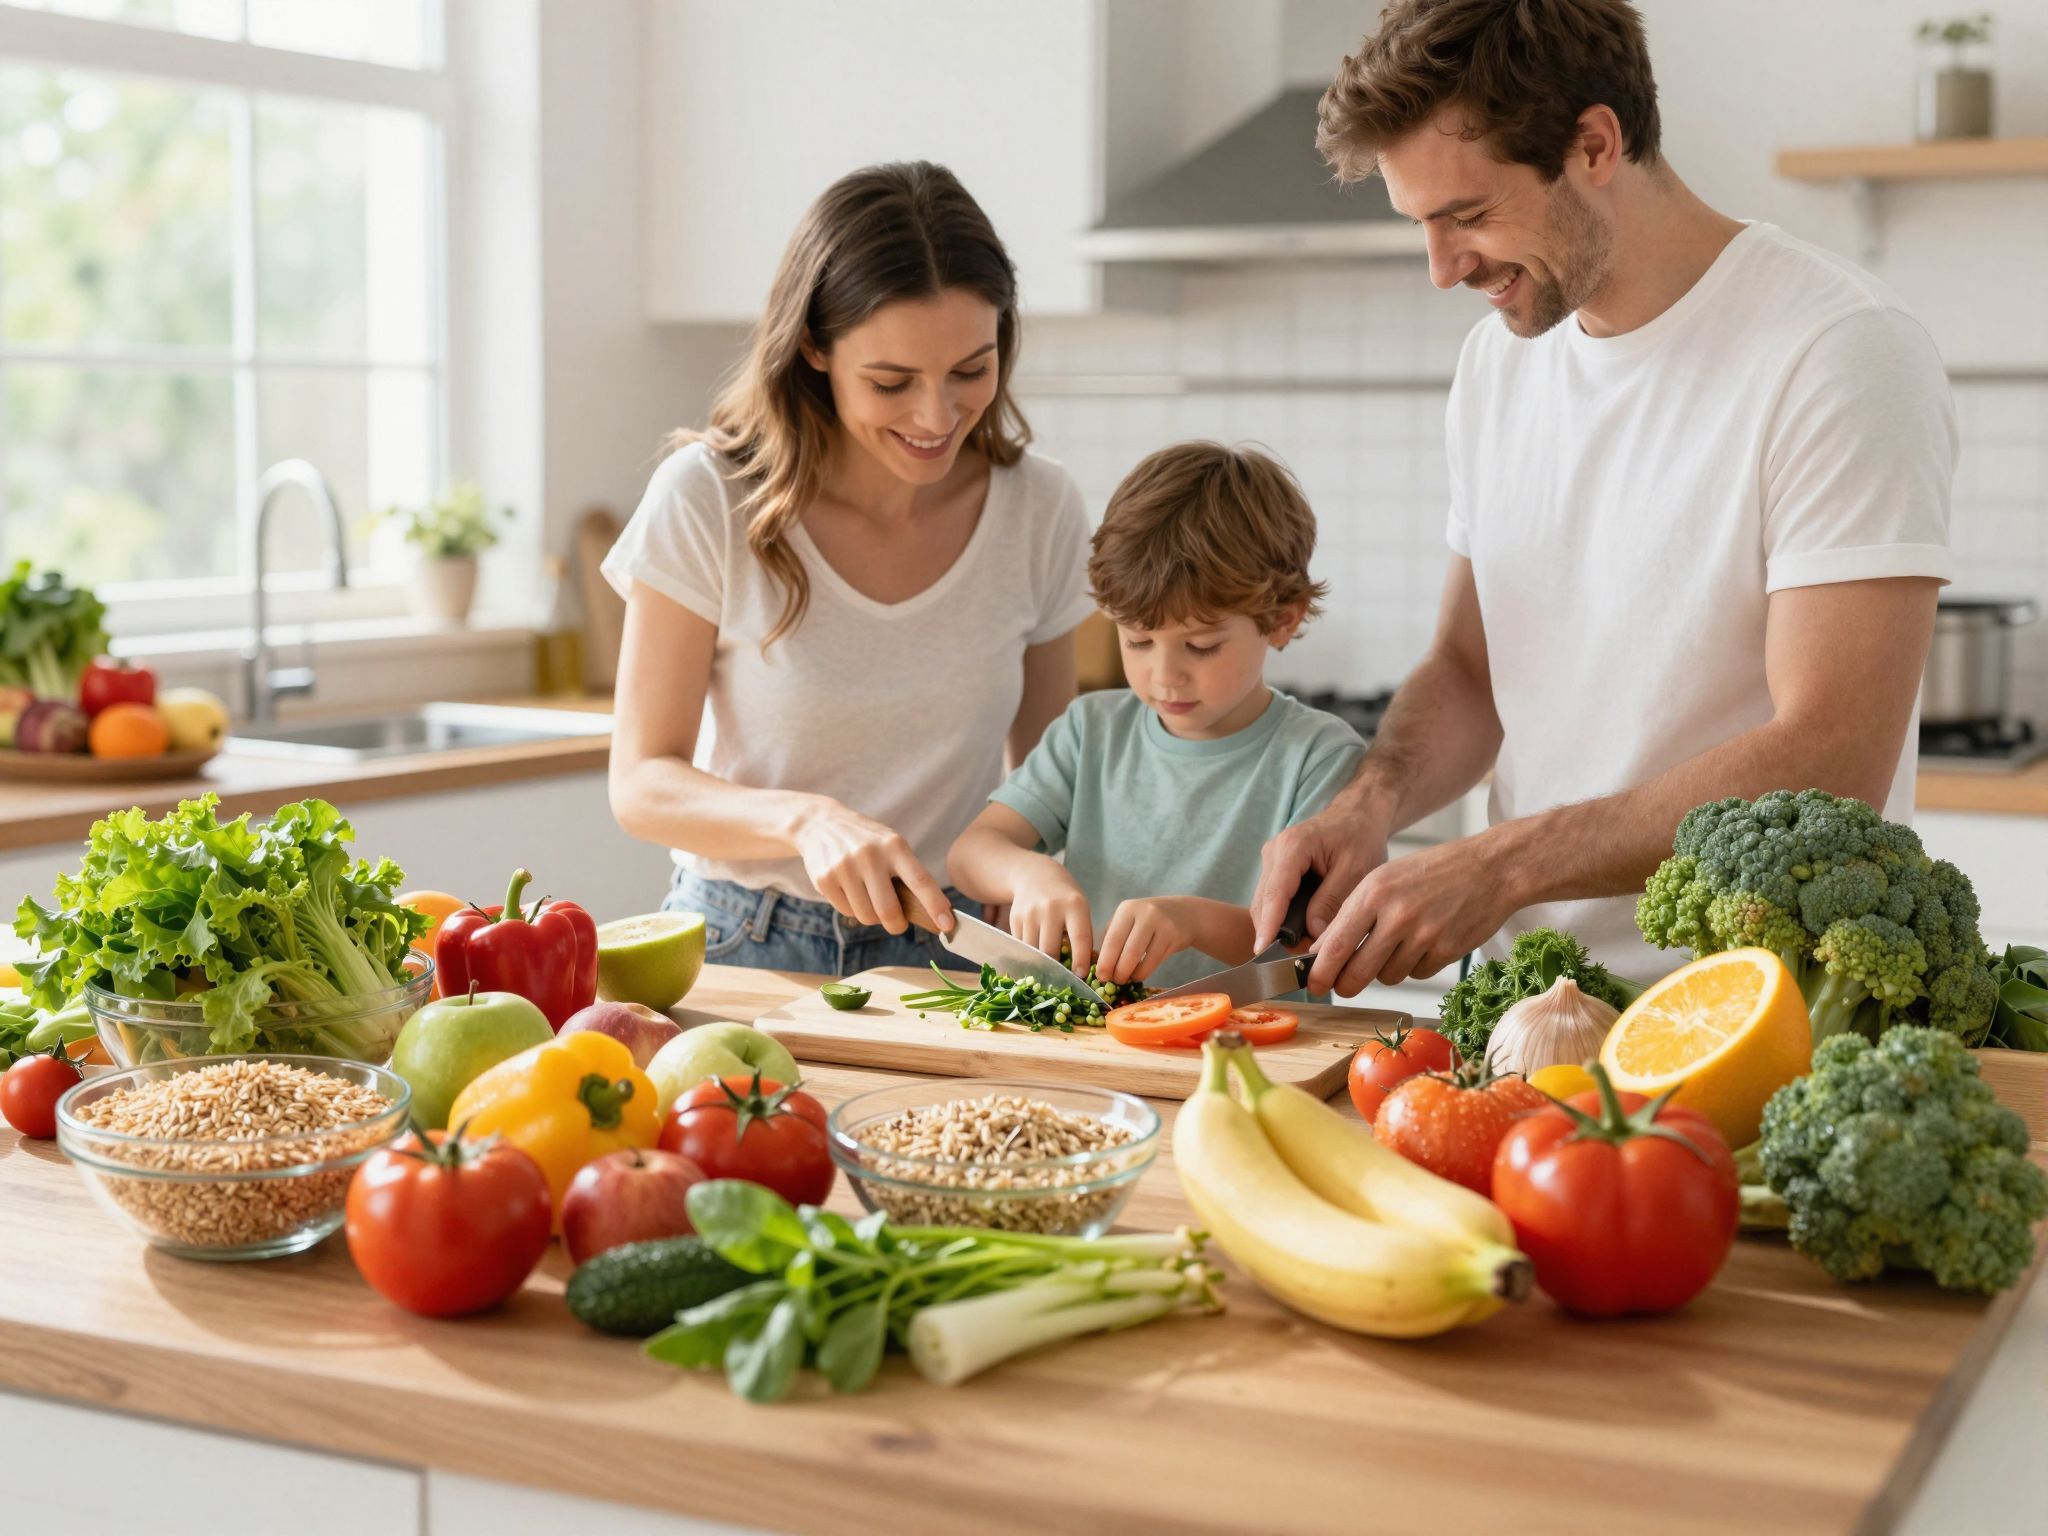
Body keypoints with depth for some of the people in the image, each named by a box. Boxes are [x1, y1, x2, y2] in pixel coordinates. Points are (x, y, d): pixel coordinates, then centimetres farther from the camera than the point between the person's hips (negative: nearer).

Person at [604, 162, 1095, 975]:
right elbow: (642, 783, -7)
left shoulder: (1040, 510, -1)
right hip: (746, 941, 0)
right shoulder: (709, 499, -10)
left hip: (952, 944, 0)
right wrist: (808, 818, -25)